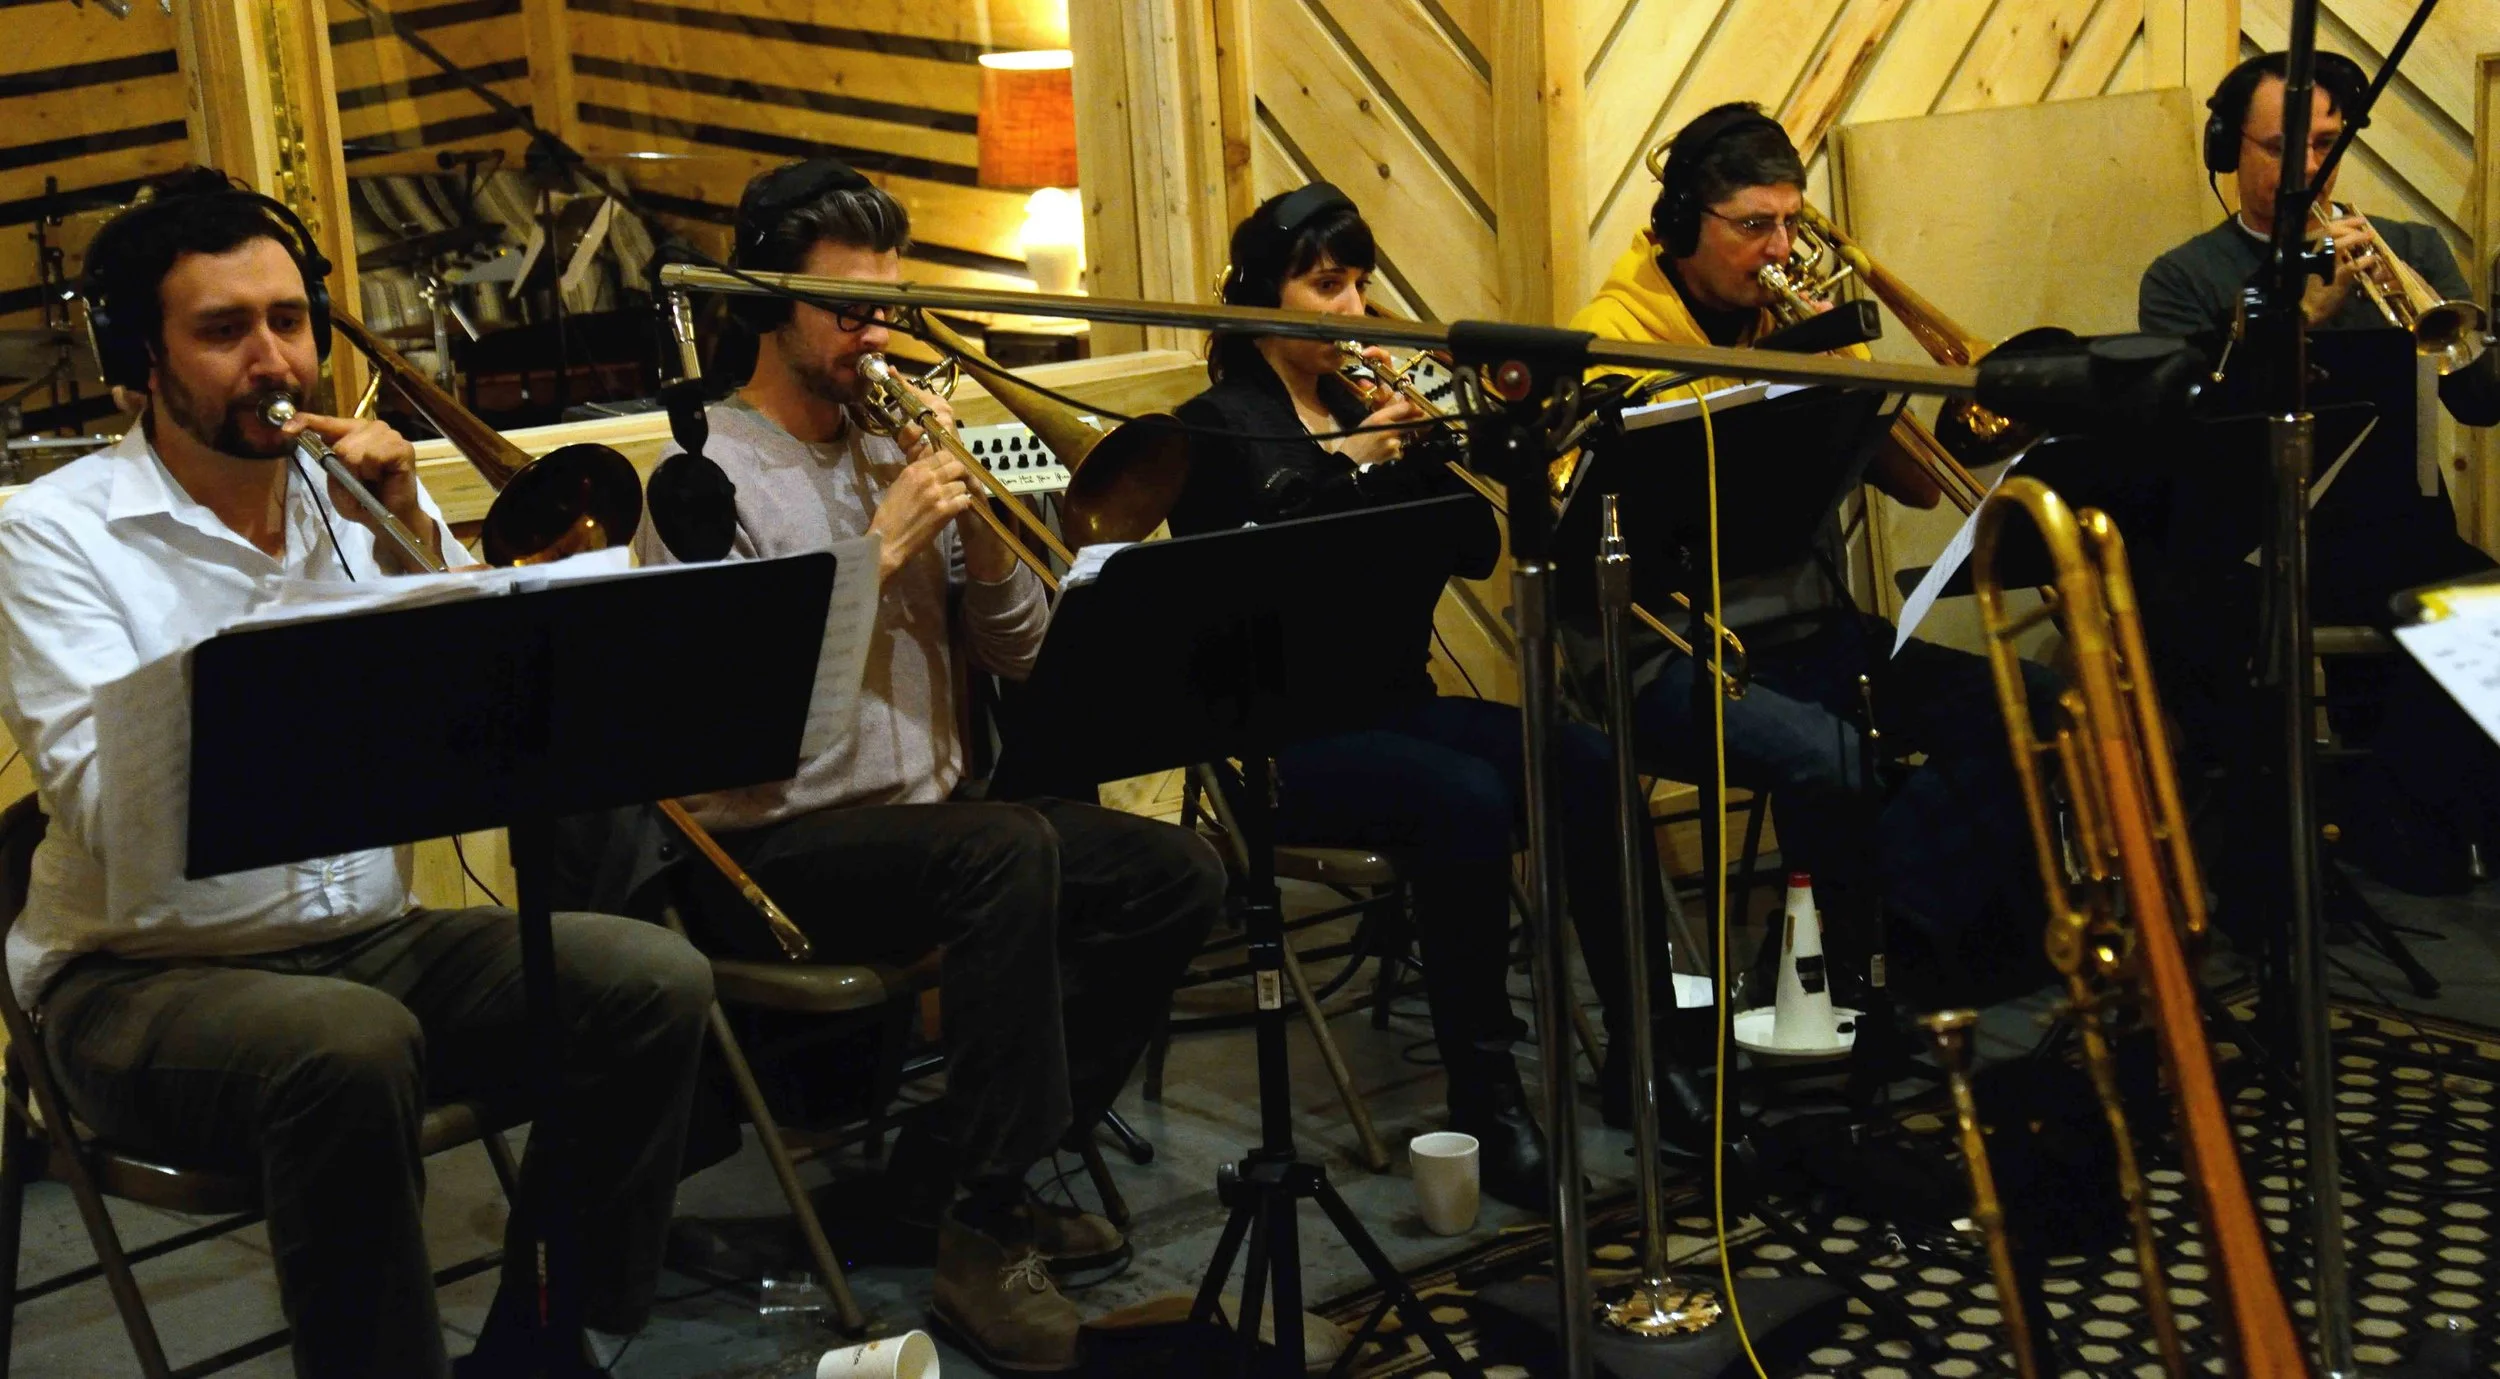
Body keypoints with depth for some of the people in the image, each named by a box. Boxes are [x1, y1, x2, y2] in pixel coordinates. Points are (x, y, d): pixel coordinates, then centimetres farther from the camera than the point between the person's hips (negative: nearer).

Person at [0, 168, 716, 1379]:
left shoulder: (365, 495, 7)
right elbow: (110, 804, -20)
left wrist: (416, 542, -12)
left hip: (370, 939, 5)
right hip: (145, 972, -5)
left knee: (652, 982, -16)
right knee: (352, 1051, -36)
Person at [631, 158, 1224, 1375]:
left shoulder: (896, 445, 12)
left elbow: (1015, 652, 11)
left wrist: (973, 523, -7)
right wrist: (879, 551, -20)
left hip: (925, 810, 7)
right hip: (773, 845, -7)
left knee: (1178, 877, -7)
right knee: (1011, 850, -34)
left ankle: (962, 1158, 5)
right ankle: (981, 1233, -23)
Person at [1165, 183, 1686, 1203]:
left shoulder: (1364, 408, 16)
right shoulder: (1217, 427, 1)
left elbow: (1475, 552, 8)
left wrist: (1423, 442, -8)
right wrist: (1351, 463, -22)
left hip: (1394, 705, 6)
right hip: (1283, 733, -6)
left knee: (1589, 768, -21)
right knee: (1466, 802, -34)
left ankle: (1641, 1052, -16)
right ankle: (1486, 1104, -26)